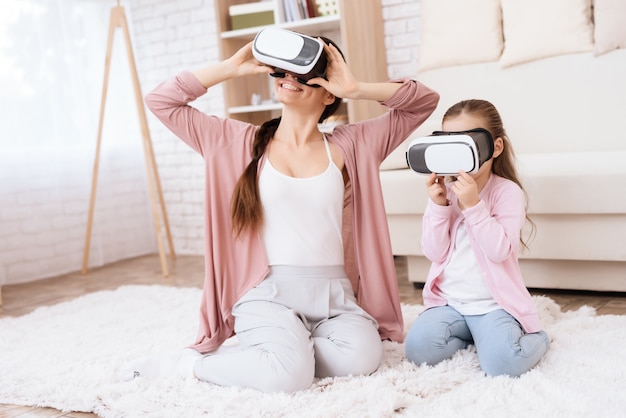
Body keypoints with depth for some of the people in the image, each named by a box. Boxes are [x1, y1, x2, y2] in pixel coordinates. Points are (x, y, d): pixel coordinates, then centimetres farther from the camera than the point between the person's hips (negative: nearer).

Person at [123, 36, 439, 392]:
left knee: (362, 356, -29)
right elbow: (161, 101, 6)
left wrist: (357, 90, -3)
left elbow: (425, 100, 10)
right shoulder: (240, 142, 8)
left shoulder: (350, 145, 11)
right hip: (267, 293, -2)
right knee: (290, 373, -30)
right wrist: (233, 67, 0)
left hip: (334, 295, 2)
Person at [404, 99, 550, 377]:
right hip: (448, 301, 4)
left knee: (502, 363, -26)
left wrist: (473, 205, -25)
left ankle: (535, 338, 9)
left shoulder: (507, 191, -7)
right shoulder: (443, 192, 4)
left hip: (493, 302, -4)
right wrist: (438, 206, -14)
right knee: (418, 348, -20)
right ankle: (473, 336, 8)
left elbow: (500, 250, -18)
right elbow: (434, 253, -2)